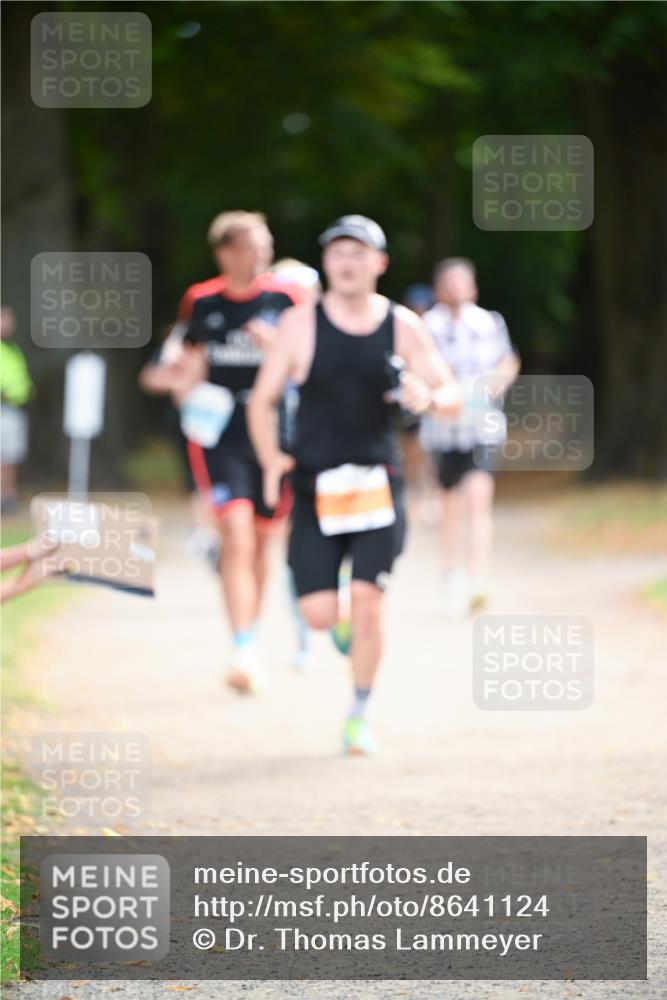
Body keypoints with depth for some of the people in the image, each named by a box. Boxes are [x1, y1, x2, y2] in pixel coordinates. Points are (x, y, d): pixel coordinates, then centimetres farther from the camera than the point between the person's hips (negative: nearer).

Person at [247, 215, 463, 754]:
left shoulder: (403, 326, 2)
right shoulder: (301, 324, -1)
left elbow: (453, 395, 5)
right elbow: (262, 400, 3)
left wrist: (428, 396, -19)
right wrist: (271, 458, -13)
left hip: (378, 484, 0)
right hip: (316, 485, 0)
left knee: (367, 602, -11)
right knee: (319, 614, -6)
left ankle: (360, 713, 8)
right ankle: (342, 625, 33)